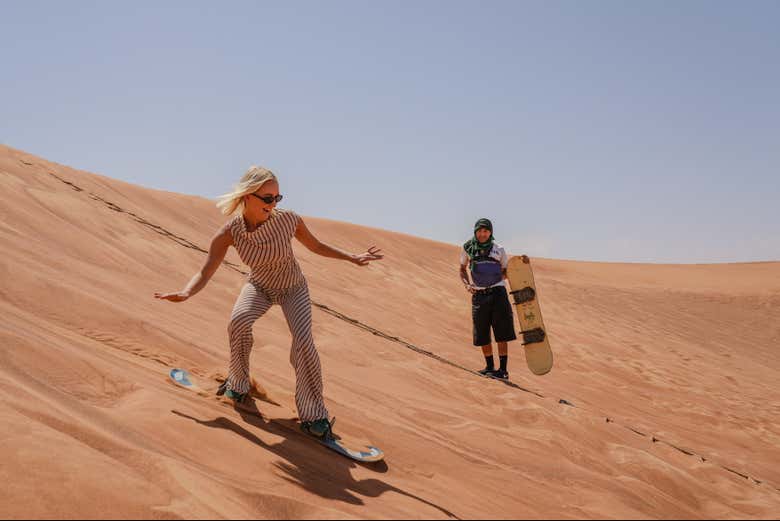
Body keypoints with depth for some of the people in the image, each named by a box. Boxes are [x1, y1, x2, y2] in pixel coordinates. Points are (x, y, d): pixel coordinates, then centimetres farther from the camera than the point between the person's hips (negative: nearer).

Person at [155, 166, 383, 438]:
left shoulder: (288, 220, -27)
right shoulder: (229, 232, -25)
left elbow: (316, 246, -8)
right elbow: (205, 273, -25)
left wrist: (354, 258, -9)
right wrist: (185, 293, -45)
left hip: (293, 288, -1)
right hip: (258, 286, 1)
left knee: (303, 341, -23)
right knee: (239, 321, -29)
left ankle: (314, 415, -7)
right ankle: (238, 383, -1)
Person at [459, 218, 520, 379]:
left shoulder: (498, 249, -1)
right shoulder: (468, 248, 2)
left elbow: (506, 271, 11)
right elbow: (462, 269, 17)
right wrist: (467, 284, 1)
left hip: (498, 292, -2)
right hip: (479, 295, 2)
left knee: (502, 333, -5)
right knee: (482, 335, 10)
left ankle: (503, 369, 1)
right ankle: (490, 367, 25)